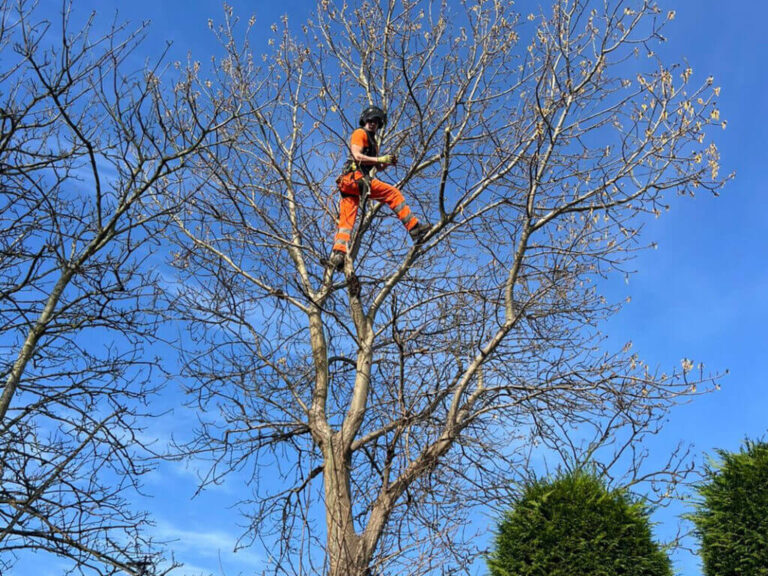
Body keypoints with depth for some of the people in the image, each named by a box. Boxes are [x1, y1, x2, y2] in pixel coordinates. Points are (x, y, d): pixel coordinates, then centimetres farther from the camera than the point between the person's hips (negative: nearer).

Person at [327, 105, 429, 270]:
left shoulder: (372, 141, 33)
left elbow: (377, 167, 31)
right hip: (355, 177, -10)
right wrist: (380, 159, -14)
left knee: (346, 220, -4)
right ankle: (414, 228, -16)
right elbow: (357, 156, -12)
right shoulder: (360, 134, 4)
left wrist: (387, 162, 10)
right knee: (393, 193, -11)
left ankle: (337, 254, -15)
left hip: (347, 182, 10)